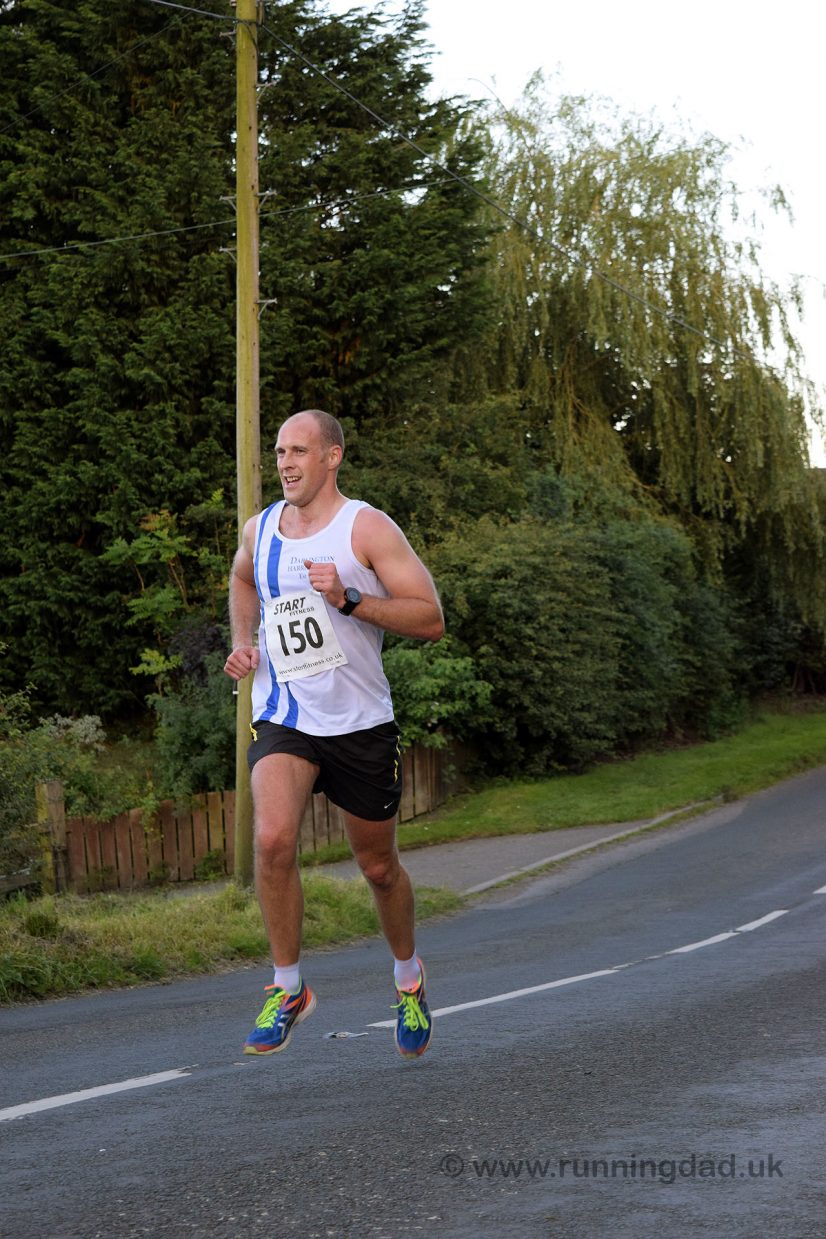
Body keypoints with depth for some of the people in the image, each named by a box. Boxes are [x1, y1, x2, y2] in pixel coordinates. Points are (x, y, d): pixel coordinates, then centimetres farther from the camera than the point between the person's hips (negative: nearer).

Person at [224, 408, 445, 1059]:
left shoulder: (367, 528, -10)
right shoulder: (259, 530, 5)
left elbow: (431, 620, -14)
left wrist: (349, 599, -25)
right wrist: (243, 641, 12)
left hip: (361, 723, -2)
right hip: (283, 718, 2)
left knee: (379, 866, 12)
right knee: (273, 839, -24)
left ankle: (408, 976, 40)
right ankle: (289, 988, -7)